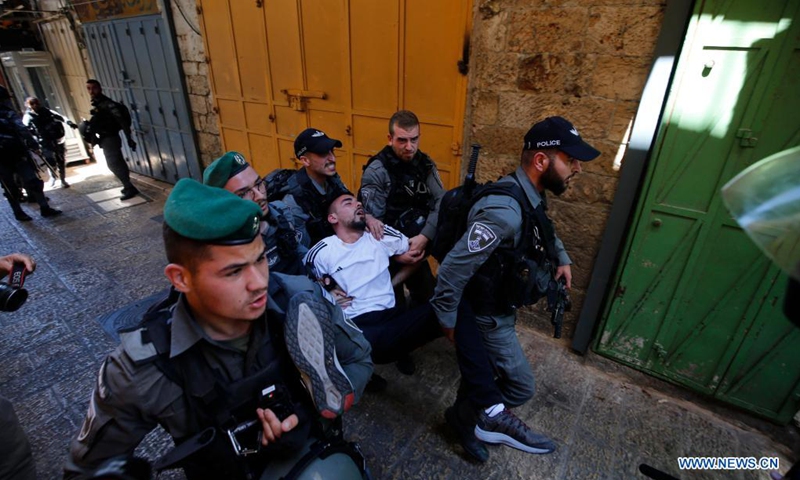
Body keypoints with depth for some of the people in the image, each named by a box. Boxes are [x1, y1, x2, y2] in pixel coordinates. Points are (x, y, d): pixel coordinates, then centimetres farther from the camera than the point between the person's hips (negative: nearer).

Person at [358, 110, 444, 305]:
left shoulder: (425, 164, -1)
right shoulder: (376, 172, -16)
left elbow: (440, 201, -13)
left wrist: (424, 237, -26)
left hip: (419, 242, 5)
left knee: (427, 299, 18)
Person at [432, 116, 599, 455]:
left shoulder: (530, 196, -3)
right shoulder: (505, 211, -36)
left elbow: (545, 231, 22)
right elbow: (453, 269, -34)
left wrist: (561, 258, 7)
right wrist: (448, 321, -22)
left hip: (501, 304, 9)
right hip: (489, 316, -9)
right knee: (520, 386, 8)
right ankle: (471, 418, 30)